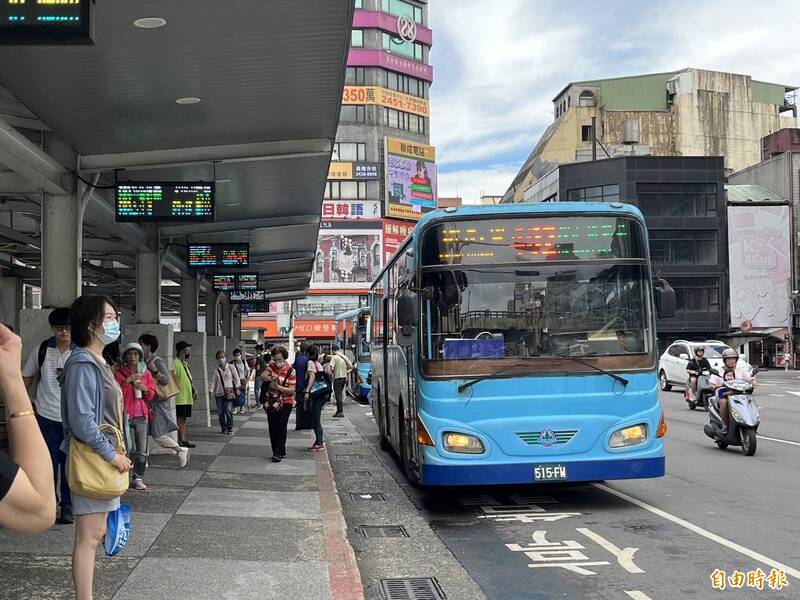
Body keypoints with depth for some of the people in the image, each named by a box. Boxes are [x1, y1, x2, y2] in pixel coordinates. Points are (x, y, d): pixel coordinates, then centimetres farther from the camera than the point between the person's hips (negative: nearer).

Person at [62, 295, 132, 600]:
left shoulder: (98, 362, 14)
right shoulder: (82, 364, -17)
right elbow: (81, 420, -23)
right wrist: (111, 454, -18)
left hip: (104, 458, 10)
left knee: (96, 534, 15)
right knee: (88, 538, -4)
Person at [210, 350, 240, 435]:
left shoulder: (231, 368, 5)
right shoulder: (216, 371, 8)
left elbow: (236, 378, 6)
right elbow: (212, 381, 5)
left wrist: (237, 388, -2)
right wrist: (211, 390, -5)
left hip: (229, 392, -2)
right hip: (219, 393, 2)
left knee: (228, 410, -12)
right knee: (220, 412, 2)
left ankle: (230, 428, 0)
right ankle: (223, 428, 17)